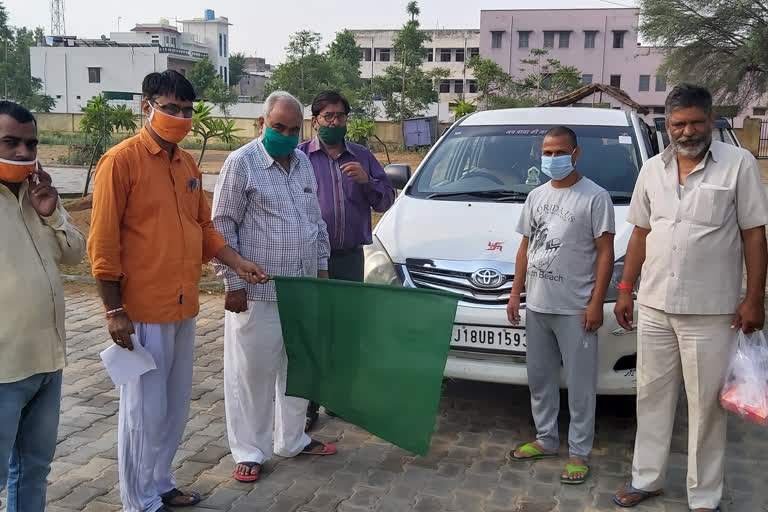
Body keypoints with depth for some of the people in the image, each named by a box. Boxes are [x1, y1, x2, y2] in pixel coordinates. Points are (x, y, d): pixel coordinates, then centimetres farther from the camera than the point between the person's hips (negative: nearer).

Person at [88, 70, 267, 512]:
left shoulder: (188, 164, 11)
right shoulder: (122, 160, -11)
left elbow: (204, 226, 18)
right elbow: (104, 242, -13)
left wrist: (238, 263, 4)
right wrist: (114, 311, -15)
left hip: (184, 309, 7)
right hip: (143, 312, -7)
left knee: (176, 406, 17)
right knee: (145, 411, 4)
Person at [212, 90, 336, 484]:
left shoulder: (303, 162, 11)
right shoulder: (242, 162, -9)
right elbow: (223, 227, -11)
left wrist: (322, 267, 15)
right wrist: (233, 283, -14)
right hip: (257, 291, -6)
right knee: (252, 372, 2)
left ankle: (292, 440, 30)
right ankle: (249, 451, 16)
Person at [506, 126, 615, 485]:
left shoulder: (594, 197, -6)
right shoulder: (536, 196, 13)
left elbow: (605, 253, -8)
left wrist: (596, 303, -14)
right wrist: (516, 292, 11)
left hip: (575, 309, -6)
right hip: (536, 306, 6)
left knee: (579, 384, 2)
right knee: (539, 378, 16)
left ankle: (578, 452, 13)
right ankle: (546, 439, 31)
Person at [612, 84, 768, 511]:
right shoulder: (652, 169, 8)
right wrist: (626, 290, 11)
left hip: (710, 312, -4)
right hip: (654, 307, 5)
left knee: (706, 406, 5)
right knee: (652, 396, 14)